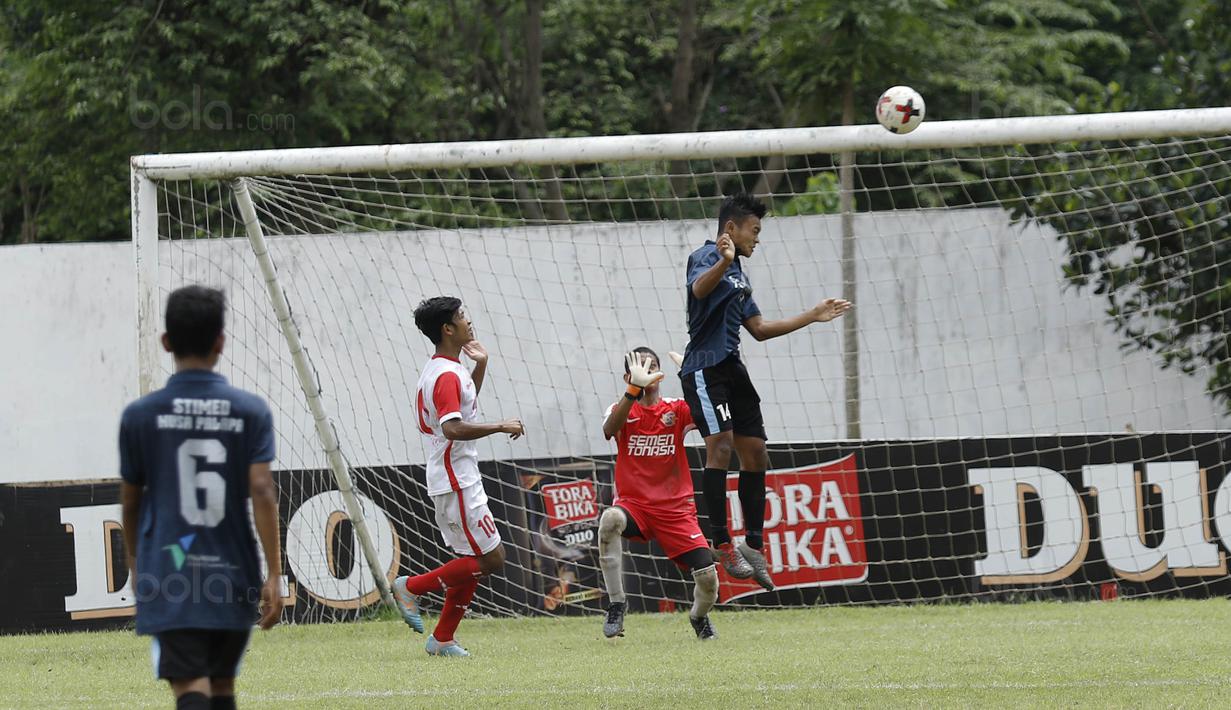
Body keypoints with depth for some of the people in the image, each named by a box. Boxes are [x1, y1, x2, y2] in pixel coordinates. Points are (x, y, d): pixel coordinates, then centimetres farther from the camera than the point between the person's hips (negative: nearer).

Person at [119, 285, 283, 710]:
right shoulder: (251, 412, -1)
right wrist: (274, 574, -8)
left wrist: (134, 563, 26)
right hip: (233, 579, 2)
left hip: (169, 581, -2)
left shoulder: (140, 416, 0)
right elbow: (262, 492, -9)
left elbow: (130, 500, 10)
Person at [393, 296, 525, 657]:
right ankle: (413, 587, -3)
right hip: (457, 483, -10)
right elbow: (453, 428, -32)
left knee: (472, 563, 12)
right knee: (491, 559, -8)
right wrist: (500, 427, -24)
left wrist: (480, 365, 24)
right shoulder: (447, 376, -18)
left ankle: (443, 638, 13)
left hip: (456, 482, 10)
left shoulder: (438, 371, 14)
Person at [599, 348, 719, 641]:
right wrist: (635, 388, -35)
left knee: (708, 577, -12)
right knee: (610, 519, -38)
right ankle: (616, 604, -24)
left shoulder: (677, 409, 5)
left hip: (676, 509, 1)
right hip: (633, 504, -1)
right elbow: (610, 429, -22)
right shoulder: (623, 409, 2)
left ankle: (699, 617, 27)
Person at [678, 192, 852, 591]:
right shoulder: (707, 257, -5)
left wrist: (813, 316, 30)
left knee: (755, 455, 8)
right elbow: (700, 289, -29)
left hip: (732, 369, 10)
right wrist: (724, 263, -49)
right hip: (705, 367, -10)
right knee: (721, 445, -21)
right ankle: (723, 546, -22)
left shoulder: (738, 274, 23)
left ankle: (753, 547, 14)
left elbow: (759, 329, 29)